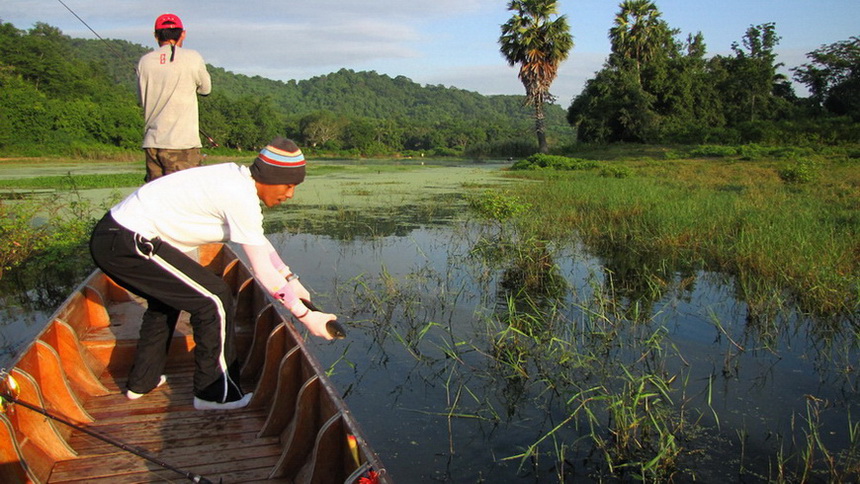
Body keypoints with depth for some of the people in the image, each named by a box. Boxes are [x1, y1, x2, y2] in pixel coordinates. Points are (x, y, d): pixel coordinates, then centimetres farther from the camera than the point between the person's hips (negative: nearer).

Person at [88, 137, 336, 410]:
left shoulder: (235, 177, 9)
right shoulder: (241, 199, -19)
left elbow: (259, 240, 20)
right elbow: (263, 271, -16)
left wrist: (291, 281, 22)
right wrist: (304, 315, -9)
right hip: (127, 244, -10)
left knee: (166, 297, 30)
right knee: (214, 299, -6)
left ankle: (142, 381, 41)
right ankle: (215, 393, 7)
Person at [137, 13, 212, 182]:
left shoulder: (144, 62, 7)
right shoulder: (192, 58, -3)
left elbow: (142, 98, 16)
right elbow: (206, 89, 12)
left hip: (151, 143, 4)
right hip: (182, 143, -4)